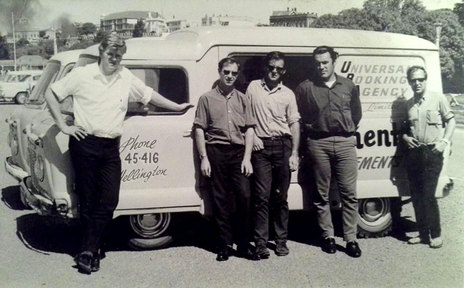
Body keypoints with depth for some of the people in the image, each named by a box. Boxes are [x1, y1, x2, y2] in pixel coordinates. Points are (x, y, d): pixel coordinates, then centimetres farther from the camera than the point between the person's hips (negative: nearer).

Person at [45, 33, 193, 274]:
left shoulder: (127, 78, 9)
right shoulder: (82, 75, -2)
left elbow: (149, 95, 21)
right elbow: (51, 95, 3)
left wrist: (177, 107, 24)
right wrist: (63, 126, -2)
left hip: (111, 147, 4)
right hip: (84, 144, -3)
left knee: (109, 201, -3)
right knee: (88, 200, 3)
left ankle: (88, 251, 7)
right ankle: (91, 249, 19)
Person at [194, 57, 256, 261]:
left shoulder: (242, 99, 13)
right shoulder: (207, 98, 6)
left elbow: (249, 129, 10)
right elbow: (199, 130, 3)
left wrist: (247, 157, 0)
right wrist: (204, 158, -4)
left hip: (238, 152, 2)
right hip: (216, 152, -1)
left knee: (244, 196, -6)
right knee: (220, 199, 3)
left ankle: (243, 245, 6)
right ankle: (225, 245, 13)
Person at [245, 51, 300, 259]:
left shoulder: (287, 94, 8)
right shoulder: (253, 87, 8)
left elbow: (294, 124, 6)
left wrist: (294, 153, 0)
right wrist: (253, 137, -2)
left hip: (282, 146, 1)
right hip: (261, 146, -1)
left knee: (281, 197, 6)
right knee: (261, 196, -3)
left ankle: (281, 241, 16)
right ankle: (261, 243, 1)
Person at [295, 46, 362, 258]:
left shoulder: (348, 86, 10)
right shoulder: (305, 88, 3)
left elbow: (356, 113, 20)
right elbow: (297, 118, 8)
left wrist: (349, 130, 12)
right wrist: (310, 132, 5)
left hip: (345, 142, 1)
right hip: (318, 143, -1)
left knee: (349, 193, 0)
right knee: (321, 194, 5)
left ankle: (351, 239, 7)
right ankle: (328, 236, 16)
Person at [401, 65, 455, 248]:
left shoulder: (438, 98, -2)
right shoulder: (408, 104, 10)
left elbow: (451, 120, 3)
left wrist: (444, 141, -9)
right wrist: (405, 137, 0)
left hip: (432, 153, -5)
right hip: (413, 152, 5)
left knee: (428, 195, -8)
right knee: (416, 196, 8)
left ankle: (436, 235, 7)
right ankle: (423, 233, 19)